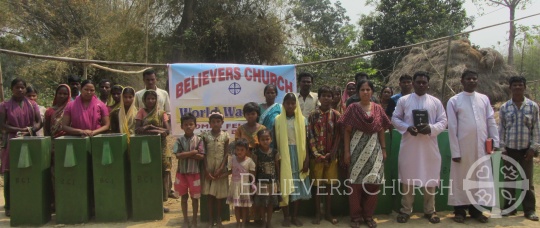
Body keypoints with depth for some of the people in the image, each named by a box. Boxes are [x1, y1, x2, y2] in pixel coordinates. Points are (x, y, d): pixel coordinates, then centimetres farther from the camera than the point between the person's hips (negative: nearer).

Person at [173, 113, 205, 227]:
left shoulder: (198, 140, -7)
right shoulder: (179, 140, -5)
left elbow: (201, 157, -14)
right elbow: (178, 155, -16)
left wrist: (185, 154, -18)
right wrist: (193, 152, -19)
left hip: (195, 173, -1)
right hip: (182, 173, 1)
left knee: (194, 197, 10)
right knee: (184, 197, 13)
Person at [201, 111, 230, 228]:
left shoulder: (225, 135, -2)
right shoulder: (205, 135, -2)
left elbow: (226, 154, -3)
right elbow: (204, 154, -2)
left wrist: (221, 168, -12)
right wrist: (206, 170, -8)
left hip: (220, 169, 0)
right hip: (208, 169, 0)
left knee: (219, 196, 7)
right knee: (210, 196, 5)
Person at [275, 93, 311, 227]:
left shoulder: (302, 120, 3)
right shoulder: (278, 120, 0)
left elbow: (305, 141, 2)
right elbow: (275, 141, 1)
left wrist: (307, 159, -4)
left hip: (298, 155, 1)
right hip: (284, 155, -1)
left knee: (298, 185, 4)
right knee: (284, 185, 0)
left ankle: (295, 216, 16)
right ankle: (286, 216, 11)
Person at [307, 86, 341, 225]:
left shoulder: (336, 115, 2)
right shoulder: (313, 115, 0)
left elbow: (338, 136, -1)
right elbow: (310, 136, -3)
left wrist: (330, 154, -9)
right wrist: (316, 154, -12)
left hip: (331, 155, 1)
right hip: (317, 155, -1)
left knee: (330, 184, 7)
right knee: (317, 184, 5)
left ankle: (328, 213, 18)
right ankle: (318, 213, 15)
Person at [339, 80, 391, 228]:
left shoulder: (378, 109, 6)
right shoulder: (353, 108, -1)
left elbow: (381, 131, 10)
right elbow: (347, 131, -2)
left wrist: (384, 149, 4)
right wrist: (346, 151, -7)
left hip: (374, 150, 2)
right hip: (357, 149, -2)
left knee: (373, 182, 4)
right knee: (356, 182, 1)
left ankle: (368, 215, 18)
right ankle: (356, 215, 13)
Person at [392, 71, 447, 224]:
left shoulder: (436, 102, 6)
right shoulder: (403, 100, 4)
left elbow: (443, 121, 4)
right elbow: (395, 118, 5)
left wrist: (431, 128, -16)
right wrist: (407, 128, -13)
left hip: (429, 146, 1)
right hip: (409, 145, -1)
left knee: (430, 178, 7)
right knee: (407, 178, 6)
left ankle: (429, 210, 21)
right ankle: (406, 210, 17)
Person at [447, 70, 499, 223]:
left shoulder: (484, 99, 8)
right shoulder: (454, 101, -2)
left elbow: (491, 122, 9)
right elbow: (452, 128, -5)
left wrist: (495, 142, 2)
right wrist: (455, 151, -9)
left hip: (481, 147, 3)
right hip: (463, 147, -3)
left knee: (481, 178, 8)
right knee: (461, 178, 4)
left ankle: (476, 209, 21)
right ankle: (460, 210, 15)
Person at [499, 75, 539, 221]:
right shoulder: (504, 107, 3)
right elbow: (501, 129, 4)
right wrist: (502, 148, 0)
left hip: (526, 149, -1)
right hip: (510, 149, 1)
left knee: (527, 181, 4)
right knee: (509, 180, 8)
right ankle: (509, 208, 18)